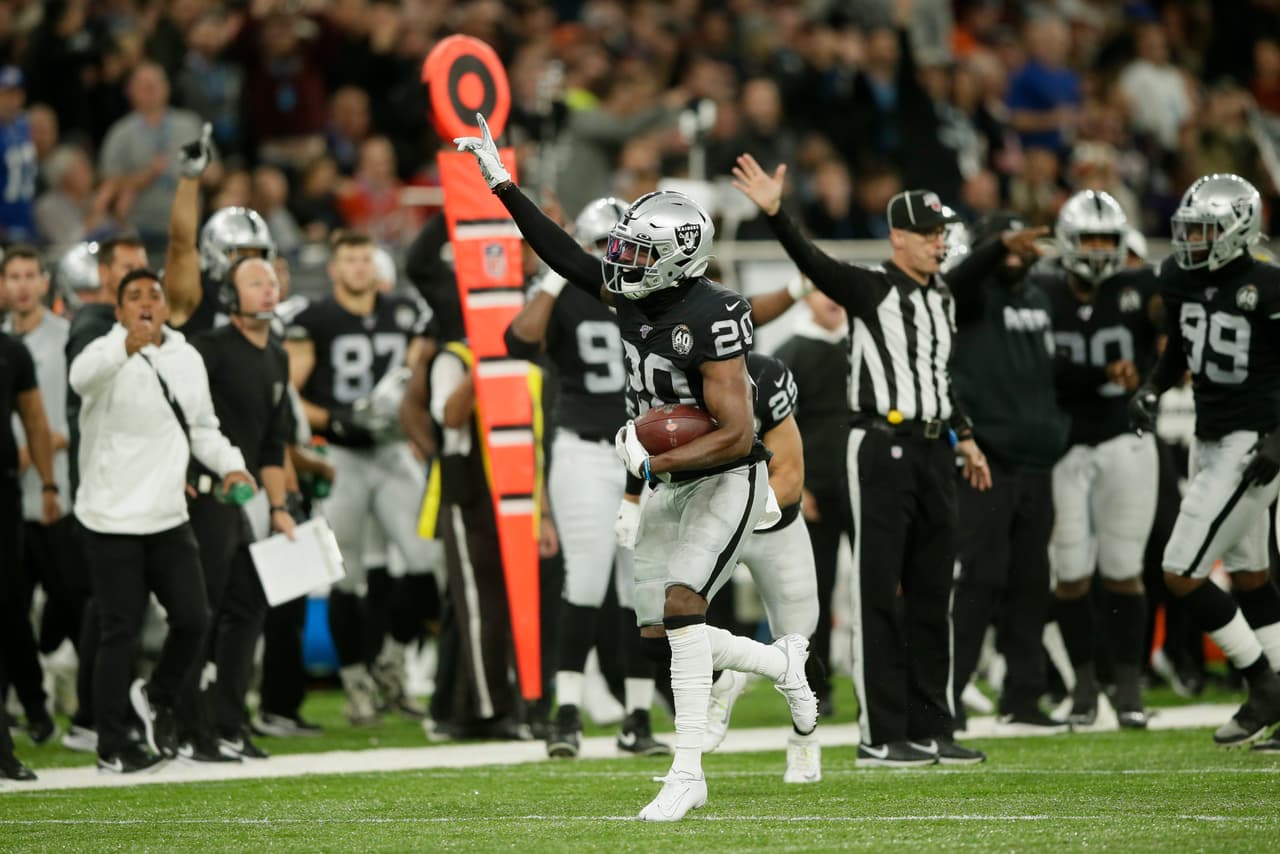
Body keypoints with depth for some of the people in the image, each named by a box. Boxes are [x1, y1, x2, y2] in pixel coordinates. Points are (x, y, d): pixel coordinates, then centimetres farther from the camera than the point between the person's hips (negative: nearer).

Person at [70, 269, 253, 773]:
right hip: (112, 519, -5)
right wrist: (127, 345, -56)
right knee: (121, 632, -2)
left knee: (193, 618, 1)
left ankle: (158, 698, 28)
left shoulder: (187, 359, 10)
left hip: (169, 518, 5)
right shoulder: (109, 355, -11)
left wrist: (229, 465, 1)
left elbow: (202, 427, 21)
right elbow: (83, 375, -36)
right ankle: (112, 747, 8)